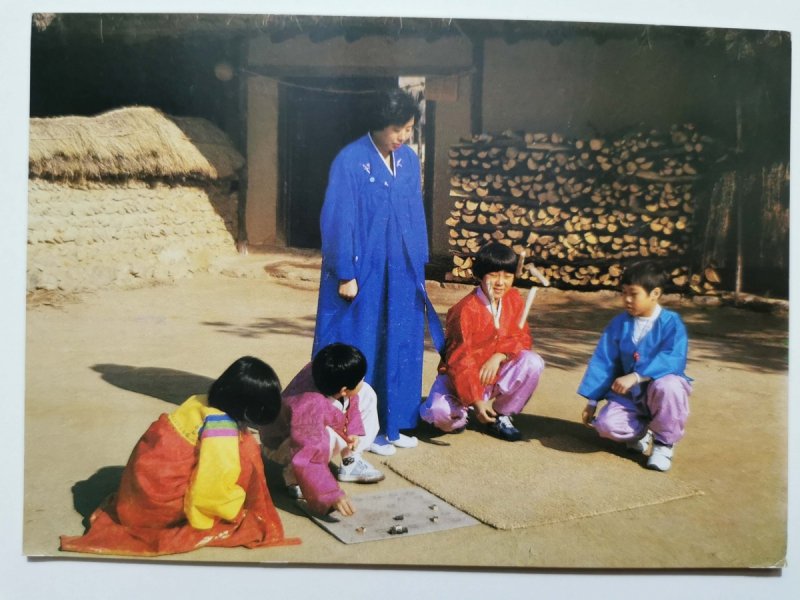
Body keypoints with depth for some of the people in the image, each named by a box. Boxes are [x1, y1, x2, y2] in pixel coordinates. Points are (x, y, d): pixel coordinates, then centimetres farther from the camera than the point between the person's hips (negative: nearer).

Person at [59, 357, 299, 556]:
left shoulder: (205, 404, 0)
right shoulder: (221, 433, -23)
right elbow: (211, 491, -20)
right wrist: (238, 506, -2)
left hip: (144, 486, 8)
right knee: (245, 451, -12)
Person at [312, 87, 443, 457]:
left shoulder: (409, 160, 7)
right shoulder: (350, 161, -12)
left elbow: (416, 216, 13)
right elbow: (338, 221, -12)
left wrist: (419, 267, 11)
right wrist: (345, 274, -13)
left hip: (401, 274, 6)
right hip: (363, 273, -6)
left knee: (399, 349, 11)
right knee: (360, 351, 3)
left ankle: (390, 424, 24)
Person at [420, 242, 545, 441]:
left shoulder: (514, 299, -4)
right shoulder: (466, 310, -23)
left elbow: (522, 337, -4)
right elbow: (459, 360, -26)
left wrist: (499, 356, -24)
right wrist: (476, 401, -34)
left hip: (496, 373, 5)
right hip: (460, 376, -5)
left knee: (533, 362, -21)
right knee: (437, 412, -33)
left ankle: (501, 415, 0)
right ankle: (461, 414, 8)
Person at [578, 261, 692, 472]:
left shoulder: (671, 323, -11)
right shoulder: (619, 323, 1)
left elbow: (672, 361, -27)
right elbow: (603, 362, 1)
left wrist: (635, 376, -38)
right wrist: (592, 401, -2)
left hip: (657, 392, -2)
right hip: (628, 394, 3)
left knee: (667, 386, -37)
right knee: (606, 424, -25)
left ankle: (664, 442, -8)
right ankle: (641, 430, 12)